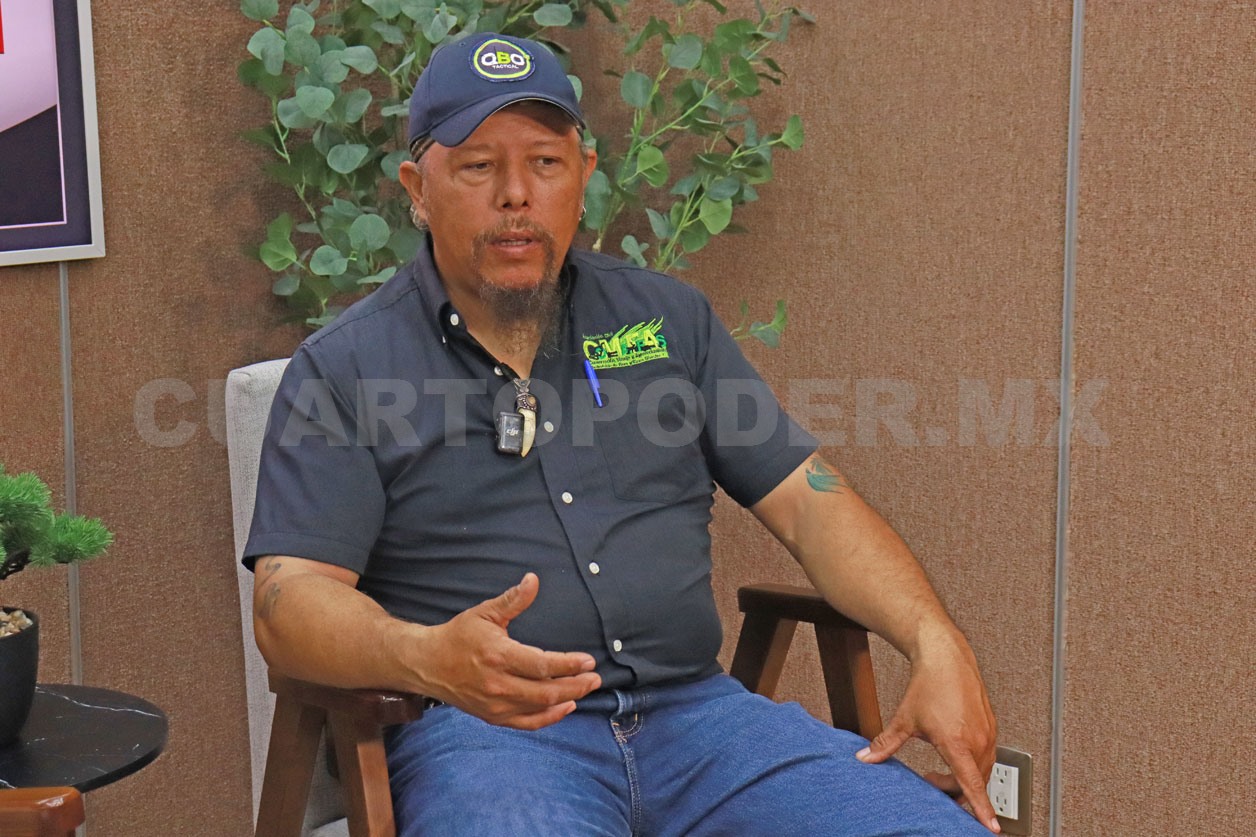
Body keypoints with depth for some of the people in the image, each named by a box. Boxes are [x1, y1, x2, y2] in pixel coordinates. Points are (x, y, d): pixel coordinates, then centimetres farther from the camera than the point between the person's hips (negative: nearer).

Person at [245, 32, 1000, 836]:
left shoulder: (670, 318, 15)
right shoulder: (342, 369, 5)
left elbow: (809, 500, 12)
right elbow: (290, 600, -5)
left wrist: (937, 646, -4)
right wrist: (428, 659, -26)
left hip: (694, 709, 3)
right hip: (480, 729, -3)